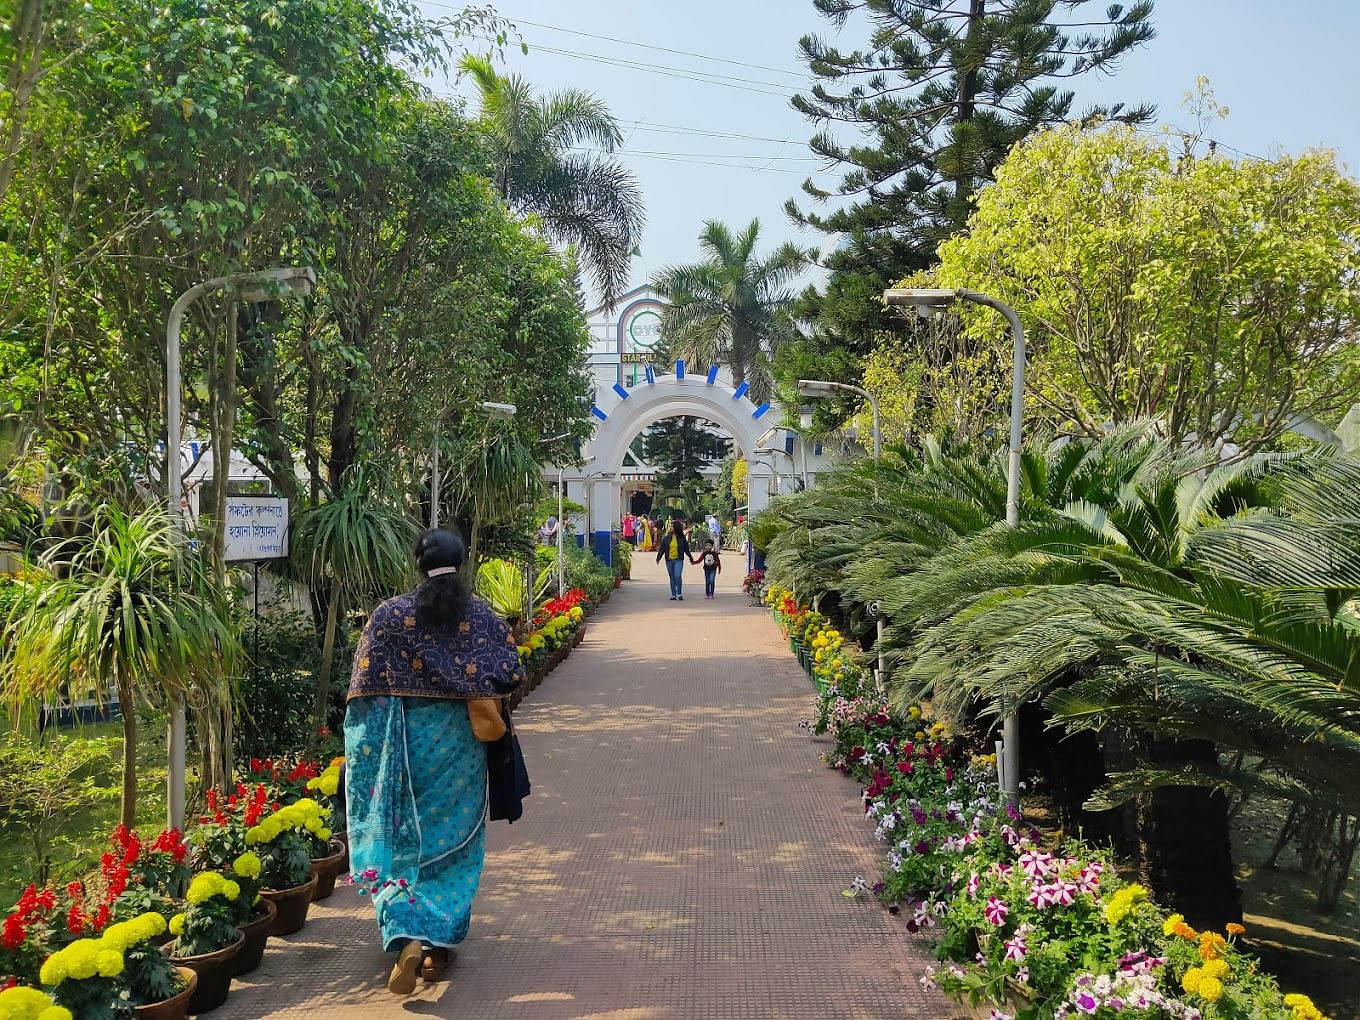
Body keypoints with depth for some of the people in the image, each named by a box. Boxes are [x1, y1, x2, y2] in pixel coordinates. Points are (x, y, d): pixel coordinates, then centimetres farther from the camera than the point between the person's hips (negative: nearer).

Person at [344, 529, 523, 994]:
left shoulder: (390, 615, -5)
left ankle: (408, 937, -6)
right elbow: (507, 676, -7)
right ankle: (440, 942, 18)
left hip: (404, 741, -1)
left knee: (401, 837, 10)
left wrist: (370, 745, 3)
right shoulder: (481, 614, -4)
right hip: (460, 742, 1)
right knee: (452, 835, 13)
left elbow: (364, 690, -6)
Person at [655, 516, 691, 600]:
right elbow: (662, 549, 8)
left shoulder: (682, 538, 1)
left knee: (678, 576, -15)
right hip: (669, 560, 3)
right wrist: (658, 558, 2)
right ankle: (673, 595, 16)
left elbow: (686, 549, 8)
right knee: (672, 578, 8)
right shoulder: (666, 538, 5)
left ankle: (679, 594, -4)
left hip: (678, 560, -3)